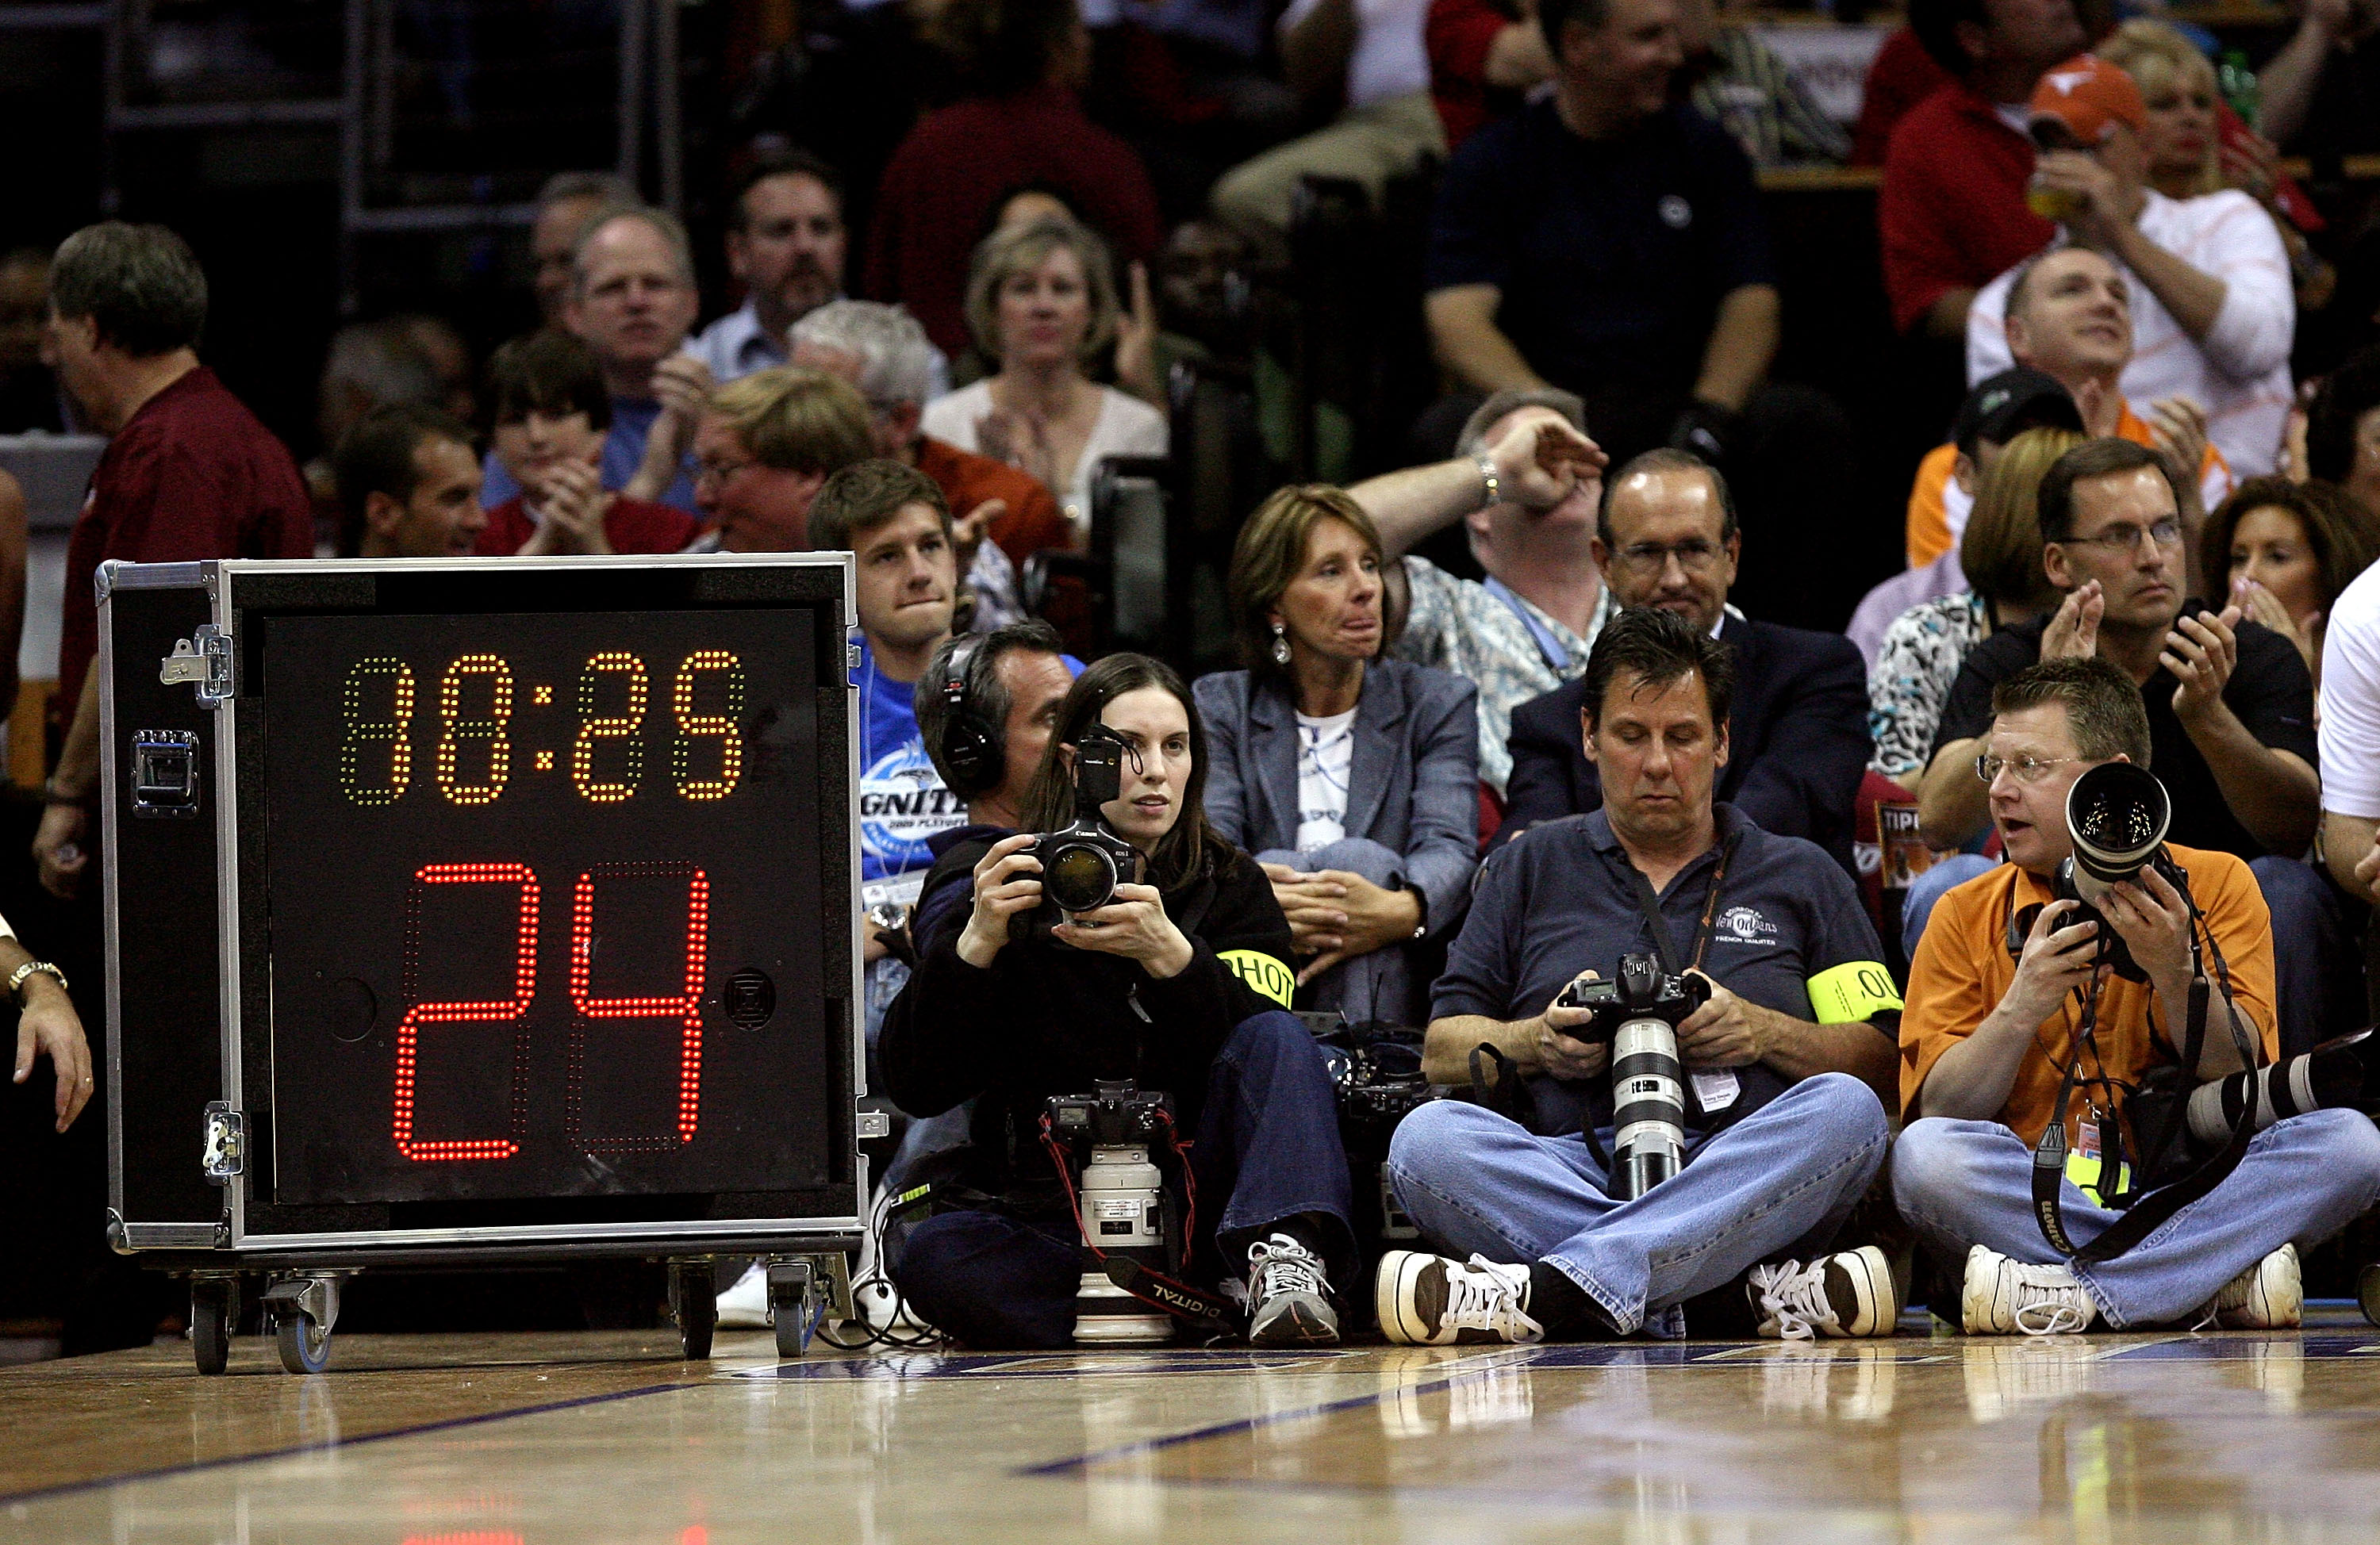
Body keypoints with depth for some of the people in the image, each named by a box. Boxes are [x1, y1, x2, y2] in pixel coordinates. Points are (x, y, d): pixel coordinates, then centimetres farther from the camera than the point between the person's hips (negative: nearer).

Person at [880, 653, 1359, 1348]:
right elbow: (915, 1086, -6)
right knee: (933, 1258, -31)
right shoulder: (1002, 885, 3)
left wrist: (1168, 955, -26)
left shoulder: (1230, 886, 8)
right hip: (1051, 1224, -1)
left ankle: (1284, 1264, -41)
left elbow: (1261, 1055, -10)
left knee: (1278, 1040, -22)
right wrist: (977, 943, -21)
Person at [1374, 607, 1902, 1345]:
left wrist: (1765, 1033, -5)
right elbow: (1442, 1050, 17)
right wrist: (1533, 1042, -3)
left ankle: (1559, 1291, -46)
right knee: (1428, 1139, -30)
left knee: (1846, 1111, -33)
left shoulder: (1802, 877, 22)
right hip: (1570, 1166, 0)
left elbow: (1883, 1059, 12)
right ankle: (1761, 1290, -41)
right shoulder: (1529, 869, 24)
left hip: (1746, 1180, 0)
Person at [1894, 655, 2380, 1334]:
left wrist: (2175, 975, -18)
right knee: (1923, 1155, -31)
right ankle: (2221, 1281, -30)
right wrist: (2021, 1009, -15)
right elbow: (1939, 1116, 0)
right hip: (2029, 1208, 0)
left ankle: (2071, 1295, -30)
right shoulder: (1965, 918, 10)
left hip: (2188, 1192, 0)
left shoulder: (2216, 884, 9)